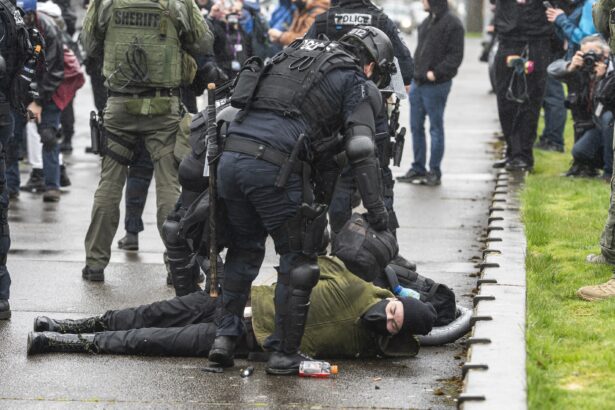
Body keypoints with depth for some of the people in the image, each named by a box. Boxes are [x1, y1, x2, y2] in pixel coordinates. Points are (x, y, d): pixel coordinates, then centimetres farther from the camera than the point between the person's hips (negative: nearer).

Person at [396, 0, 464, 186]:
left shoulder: (452, 24, -11)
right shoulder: (427, 22, 14)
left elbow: (455, 56, -15)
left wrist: (436, 73, -21)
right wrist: (414, 74, 13)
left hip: (436, 85, -8)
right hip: (417, 83, 8)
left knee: (436, 128, 0)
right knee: (416, 127, 10)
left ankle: (434, 172, 6)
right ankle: (418, 168, 19)